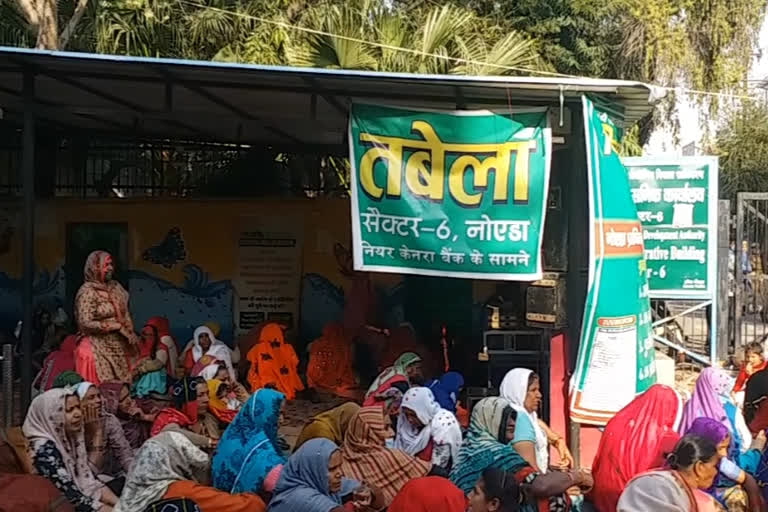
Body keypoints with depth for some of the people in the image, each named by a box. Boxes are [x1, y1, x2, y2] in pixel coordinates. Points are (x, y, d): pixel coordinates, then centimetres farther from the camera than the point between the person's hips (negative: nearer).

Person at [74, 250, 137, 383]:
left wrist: (130, 333, -2)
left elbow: (125, 314, 14)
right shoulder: (87, 292, -11)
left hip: (120, 346, 6)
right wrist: (115, 326, -13)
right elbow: (86, 323, -17)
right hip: (102, 347, -6)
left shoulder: (115, 287, 9)